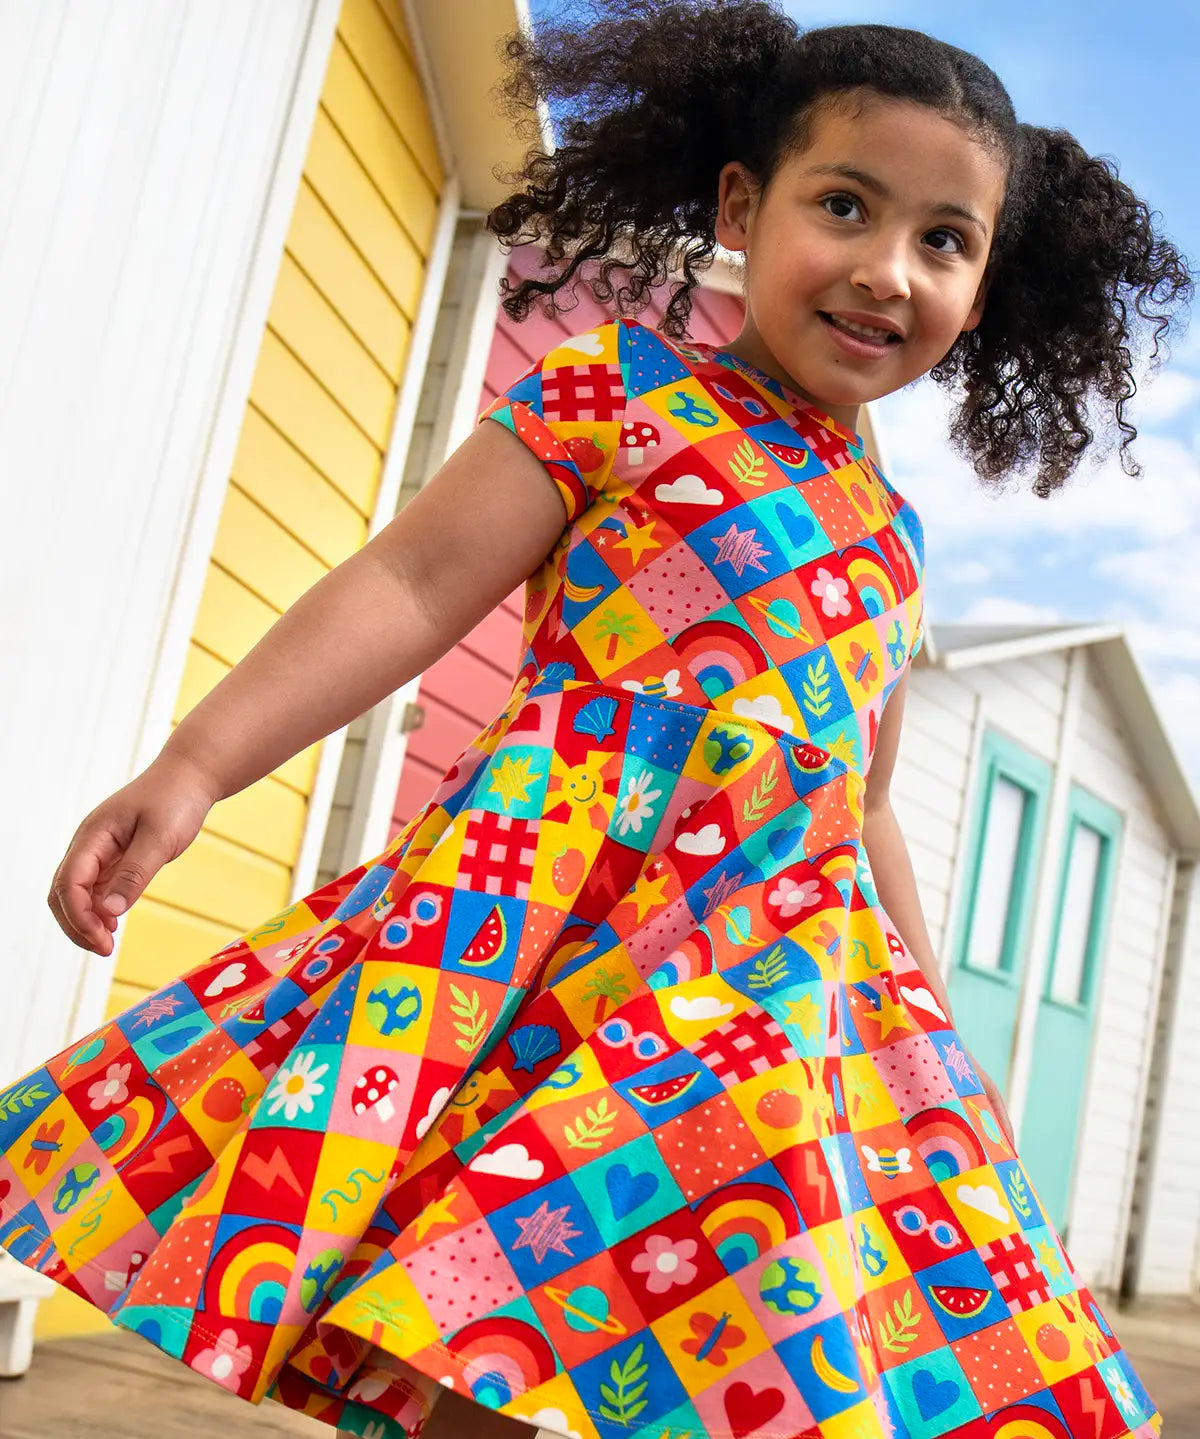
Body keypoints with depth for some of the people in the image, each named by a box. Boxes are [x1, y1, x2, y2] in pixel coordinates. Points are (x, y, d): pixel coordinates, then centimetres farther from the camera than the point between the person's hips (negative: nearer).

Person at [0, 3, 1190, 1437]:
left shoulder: (889, 540, 20)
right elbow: (409, 585, -6)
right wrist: (197, 762, -17)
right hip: (557, 912, -5)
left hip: (793, 975, 6)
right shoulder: (617, 389, 4)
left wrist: (929, 1011, 26)